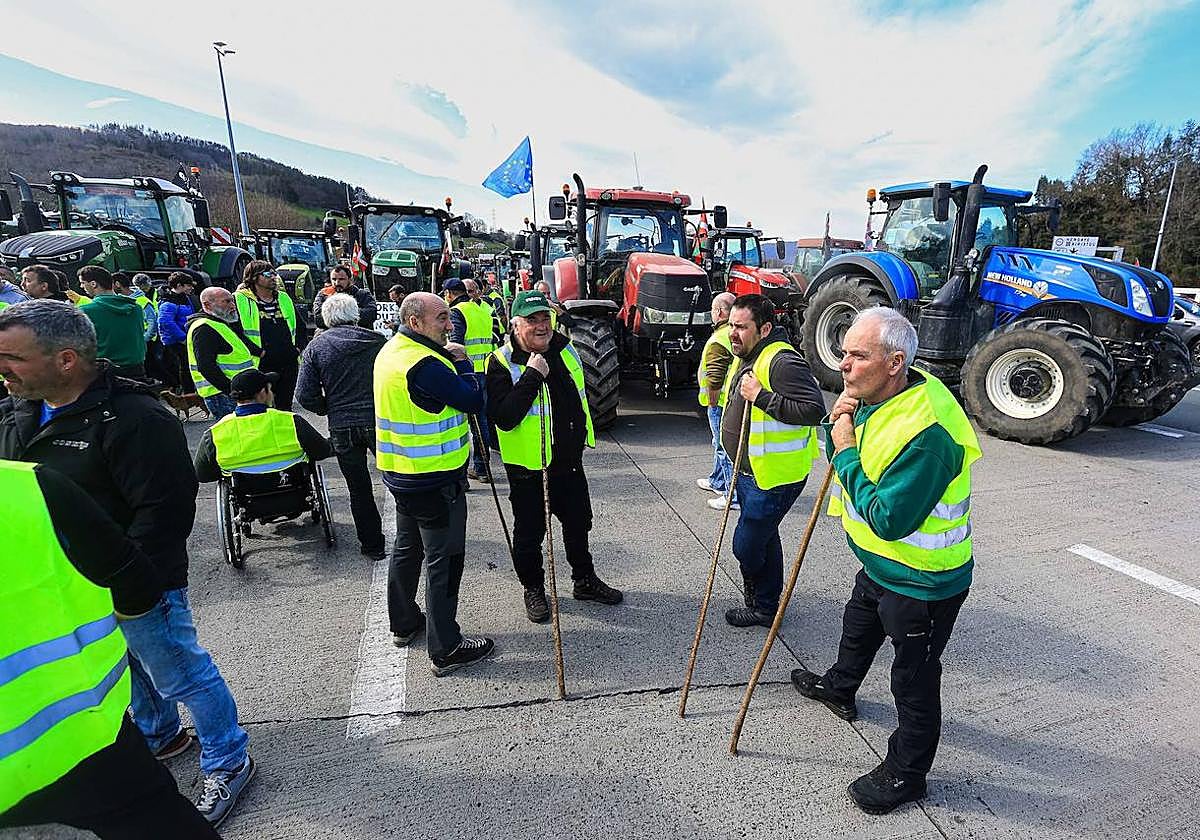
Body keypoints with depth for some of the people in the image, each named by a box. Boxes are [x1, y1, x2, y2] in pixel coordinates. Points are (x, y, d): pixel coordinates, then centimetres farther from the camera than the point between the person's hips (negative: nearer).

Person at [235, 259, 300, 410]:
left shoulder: (284, 298, 15)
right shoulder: (241, 299, -3)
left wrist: (298, 350, 12)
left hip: (289, 363, 5)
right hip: (260, 366, -5)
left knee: (286, 407, 13)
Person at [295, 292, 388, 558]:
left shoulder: (316, 346, 3)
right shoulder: (377, 340, 1)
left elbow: (305, 395, -3)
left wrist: (330, 409, 12)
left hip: (342, 427, 1)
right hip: (379, 421, -1)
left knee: (359, 489, 13)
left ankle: (372, 545, 21)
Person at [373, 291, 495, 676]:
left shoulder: (392, 351, 7)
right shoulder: (424, 364, -25)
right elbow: (474, 401, -20)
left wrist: (449, 359, 0)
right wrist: (461, 362, -7)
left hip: (401, 472, 10)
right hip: (435, 480, -10)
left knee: (407, 548, 23)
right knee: (443, 560, 1)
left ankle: (404, 622, 41)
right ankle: (446, 650, 12)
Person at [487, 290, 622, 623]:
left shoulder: (565, 349, 1)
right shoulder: (502, 363, -17)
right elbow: (503, 417, -29)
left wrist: (581, 433, 21)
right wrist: (532, 377, -31)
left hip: (568, 459, 6)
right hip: (527, 466, -5)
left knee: (578, 523, 19)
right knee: (529, 532, 10)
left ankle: (585, 580, 39)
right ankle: (533, 589, 32)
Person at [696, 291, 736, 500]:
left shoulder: (719, 340, -21)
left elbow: (714, 377, -24)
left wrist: (712, 400, -13)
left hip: (722, 403, -10)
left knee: (726, 447, -3)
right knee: (723, 443, 24)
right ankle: (718, 481, 40)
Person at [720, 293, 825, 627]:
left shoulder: (781, 361, -23)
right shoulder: (748, 357, 10)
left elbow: (814, 409, -32)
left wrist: (761, 396, -31)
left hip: (774, 477, -10)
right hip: (750, 471, 10)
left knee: (747, 545, -1)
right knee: (764, 539, 23)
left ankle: (761, 606, 23)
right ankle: (765, 605, 41)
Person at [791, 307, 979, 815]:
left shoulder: (926, 433, -36)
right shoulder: (874, 397, -5)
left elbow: (887, 519, -35)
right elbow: (845, 456, 7)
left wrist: (847, 452, -28)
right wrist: (838, 424, -14)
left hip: (922, 583, -10)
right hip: (882, 564, 10)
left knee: (914, 678, 11)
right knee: (858, 627, 32)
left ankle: (905, 774, 33)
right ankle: (839, 689, 60)